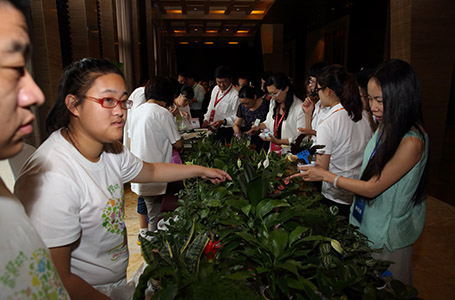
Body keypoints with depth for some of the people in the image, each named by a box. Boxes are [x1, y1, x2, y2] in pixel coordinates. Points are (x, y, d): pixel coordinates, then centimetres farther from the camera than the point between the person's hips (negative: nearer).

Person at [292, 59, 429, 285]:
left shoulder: (412, 141, -28)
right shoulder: (386, 126, 0)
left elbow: (373, 188, -23)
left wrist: (325, 176, -16)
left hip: (387, 233, -7)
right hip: (367, 223, 7)